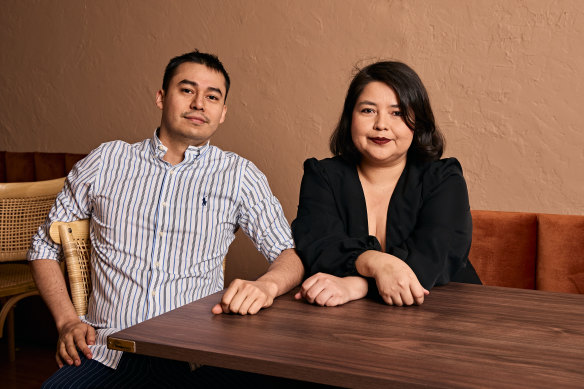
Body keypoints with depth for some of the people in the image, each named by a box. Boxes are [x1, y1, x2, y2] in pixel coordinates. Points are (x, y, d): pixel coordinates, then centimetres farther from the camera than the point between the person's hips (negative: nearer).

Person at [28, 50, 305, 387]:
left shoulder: (239, 176, 8)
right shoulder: (105, 161, 11)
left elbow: (290, 255, 4)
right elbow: (45, 247, 18)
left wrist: (267, 285, -20)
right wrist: (68, 322, 3)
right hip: (107, 355, 0)